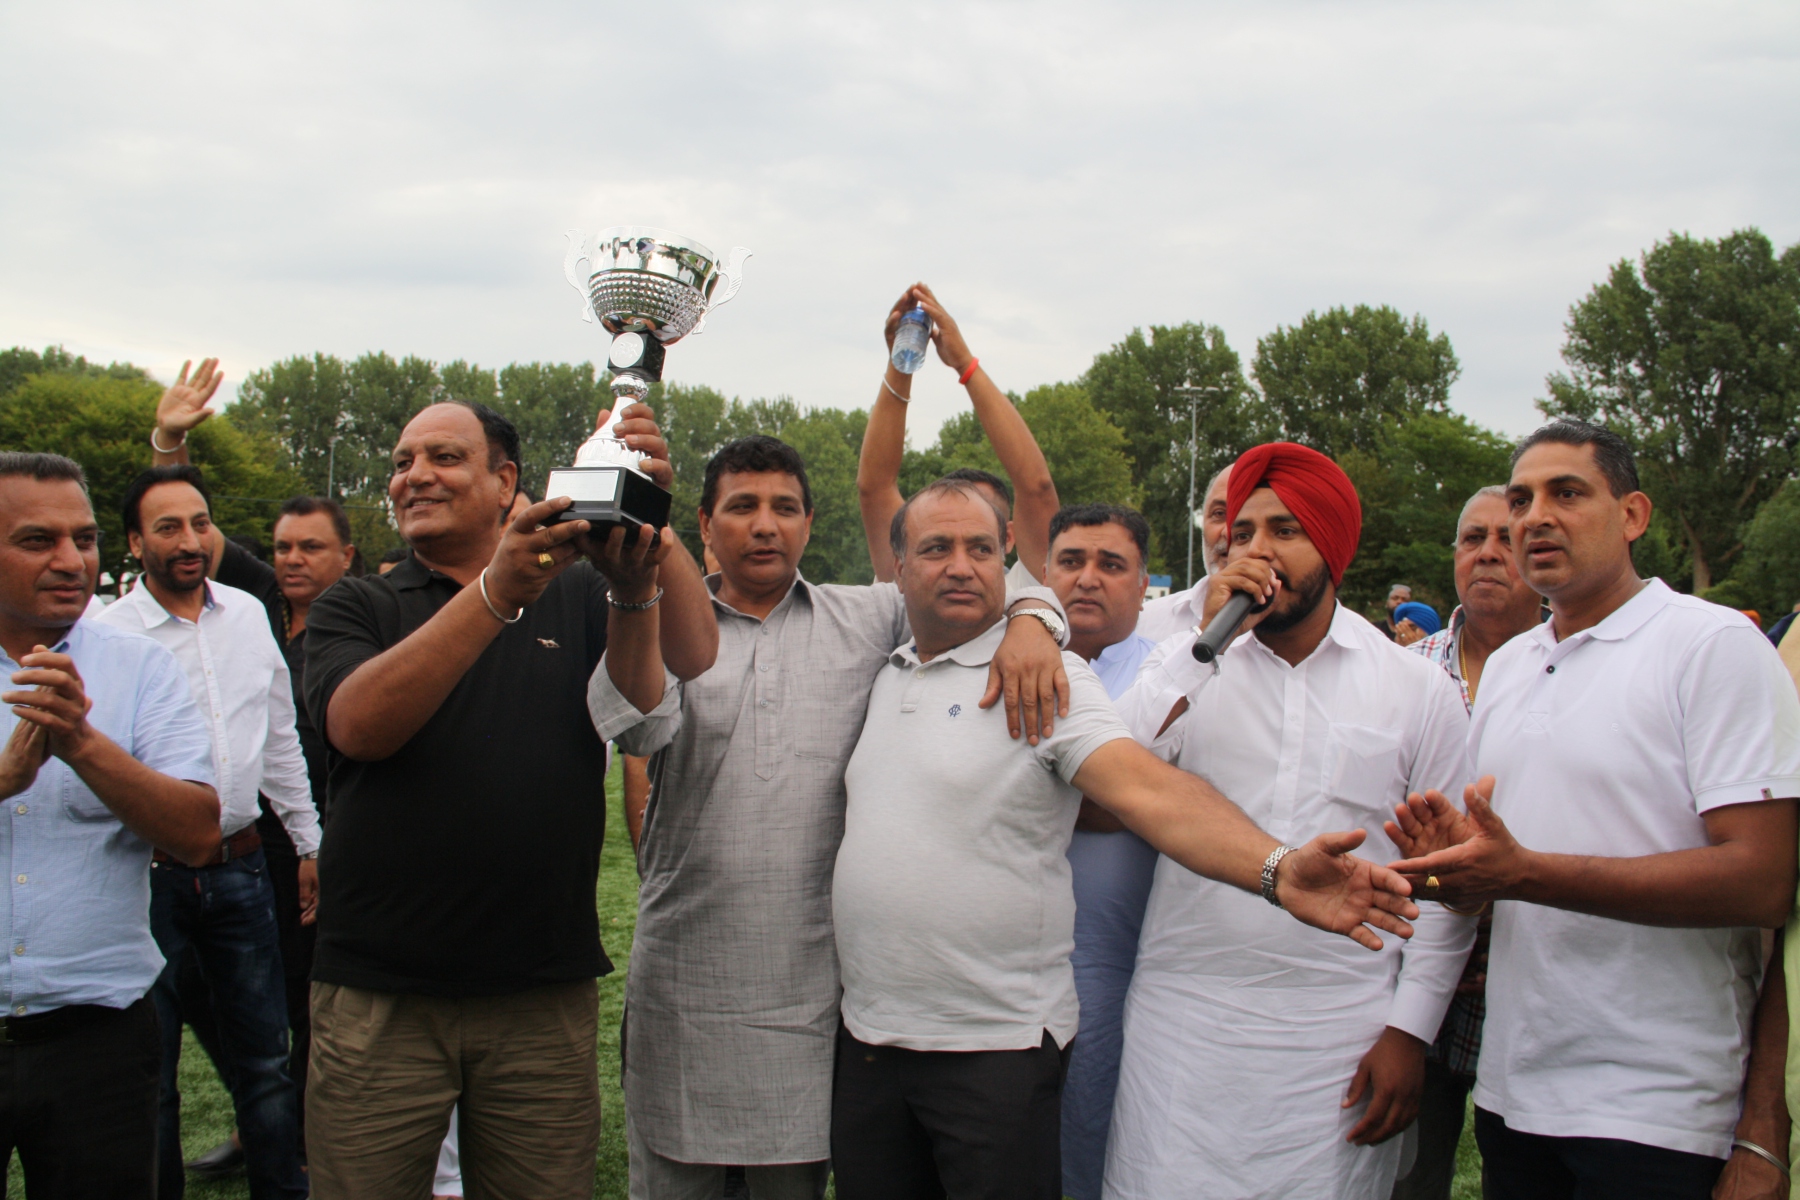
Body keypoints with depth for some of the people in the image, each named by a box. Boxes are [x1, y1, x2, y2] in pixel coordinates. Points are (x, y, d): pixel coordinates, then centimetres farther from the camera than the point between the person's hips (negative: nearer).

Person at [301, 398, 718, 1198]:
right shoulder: (354, 609, 6)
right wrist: (496, 591, -25)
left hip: (543, 999, 1)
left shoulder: (576, 600, 8)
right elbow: (359, 726, -15)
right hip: (379, 998, 0)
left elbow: (695, 655, -9)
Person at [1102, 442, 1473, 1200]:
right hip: (1184, 1021, 1)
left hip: (1340, 1035, 0)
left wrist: (1410, 1031, -1)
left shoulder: (1419, 690, 3)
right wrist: (1208, 642, -11)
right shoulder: (1190, 662, 6)